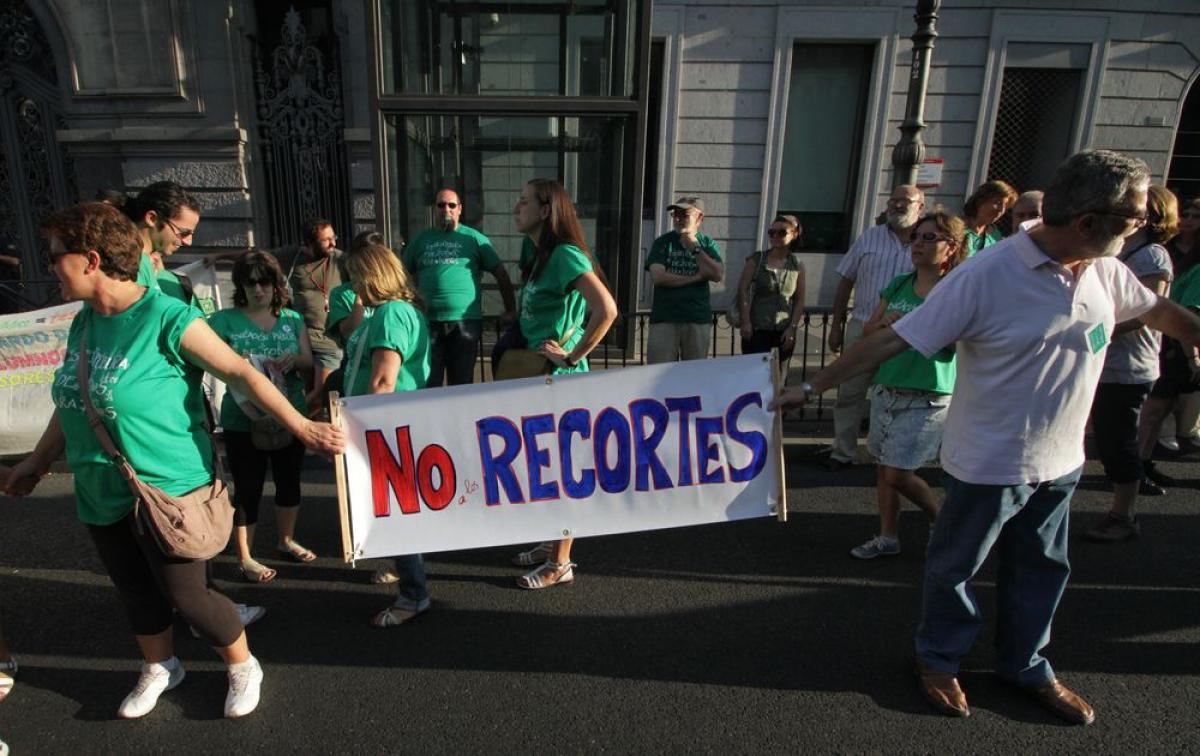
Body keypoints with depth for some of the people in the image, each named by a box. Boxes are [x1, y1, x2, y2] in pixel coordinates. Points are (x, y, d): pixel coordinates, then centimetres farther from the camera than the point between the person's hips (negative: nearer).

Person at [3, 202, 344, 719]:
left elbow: (240, 373, -19)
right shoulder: (84, 322, 4)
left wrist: (301, 427, -22)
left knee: (185, 594, 4)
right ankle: (158, 669, 46)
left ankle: (243, 668, 28)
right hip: (101, 495, 7)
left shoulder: (167, 319, -19)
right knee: (136, 592, 21)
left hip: (167, 491, -7)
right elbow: (73, 399, 16)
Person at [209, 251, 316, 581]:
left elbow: (309, 363, 3)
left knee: (289, 480, 17)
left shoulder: (293, 319, 4)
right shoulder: (224, 320, -6)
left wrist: (294, 360, -18)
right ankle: (245, 557, 22)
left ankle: (286, 540, 39)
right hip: (243, 421, -4)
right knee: (248, 488, 5)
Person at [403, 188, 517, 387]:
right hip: (428, 322, 2)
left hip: (465, 321, -2)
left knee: (461, 384, 8)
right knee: (428, 385, 4)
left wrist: (510, 310, 1)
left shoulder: (474, 238, 6)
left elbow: (501, 274, 5)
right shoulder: (422, 239, 13)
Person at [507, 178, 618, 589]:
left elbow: (607, 310, -28)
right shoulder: (540, 256, 12)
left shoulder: (565, 254, -17)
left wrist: (572, 356, -21)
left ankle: (561, 563, 16)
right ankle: (552, 544, 34)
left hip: (560, 378, -9)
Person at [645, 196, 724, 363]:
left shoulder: (707, 243, 10)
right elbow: (658, 277, -9)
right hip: (664, 319, -2)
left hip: (698, 319, 2)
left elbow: (718, 275, -5)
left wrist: (695, 248, -7)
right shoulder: (662, 242, 5)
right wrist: (696, 277, -6)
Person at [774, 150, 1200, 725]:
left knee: (1041, 569, 22)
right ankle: (939, 659, 37)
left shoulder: (1106, 271, -2)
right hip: (989, 463, -7)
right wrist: (811, 387, -25)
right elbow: (892, 339, -24)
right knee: (954, 566, 13)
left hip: (1061, 460, 7)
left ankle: (1026, 666, 45)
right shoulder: (985, 277, -24)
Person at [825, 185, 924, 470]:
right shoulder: (870, 238, 5)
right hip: (862, 327, 1)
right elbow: (845, 282, 7)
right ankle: (844, 452, 16)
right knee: (850, 393, 5)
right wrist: (836, 325, 4)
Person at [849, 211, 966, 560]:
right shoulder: (899, 285, 9)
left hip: (927, 397, -6)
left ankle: (942, 520, 23)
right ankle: (888, 537, 27)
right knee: (882, 466, 11)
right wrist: (884, 323, -11)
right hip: (886, 388, 6)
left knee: (897, 474, -5)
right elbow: (867, 331, 11)